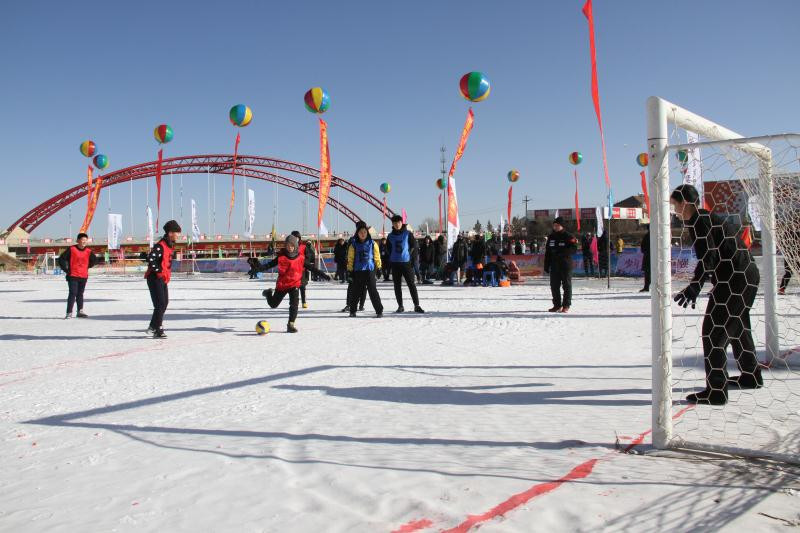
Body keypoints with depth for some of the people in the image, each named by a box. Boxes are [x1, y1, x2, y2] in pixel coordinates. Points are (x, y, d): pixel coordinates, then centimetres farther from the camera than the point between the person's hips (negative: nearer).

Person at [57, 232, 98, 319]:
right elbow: (61, 259, -4)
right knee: (73, 294, -9)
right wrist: (66, 269, -5)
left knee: (80, 294, 14)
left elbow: (94, 260, 23)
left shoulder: (88, 251, 5)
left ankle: (80, 311, 21)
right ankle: (69, 313, -7)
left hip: (84, 276, 4)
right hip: (73, 276, -4)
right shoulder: (71, 249, -7)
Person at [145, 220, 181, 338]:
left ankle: (153, 326, 28)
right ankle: (158, 331, -4)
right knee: (160, 304, -9)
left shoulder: (170, 245, 12)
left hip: (164, 279, 10)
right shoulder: (160, 246, -19)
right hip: (155, 278, -10)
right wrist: (159, 271, -21)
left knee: (165, 303, 16)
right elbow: (150, 259, -29)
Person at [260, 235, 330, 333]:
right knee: (273, 304, 16)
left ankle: (291, 324, -8)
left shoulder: (301, 258, -8)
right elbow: (270, 264, 0)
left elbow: (312, 268, -5)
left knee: (294, 304, -18)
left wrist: (324, 275, -10)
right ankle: (269, 293, 50)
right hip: (282, 284, 1)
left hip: (295, 284, -1)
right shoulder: (281, 256, -7)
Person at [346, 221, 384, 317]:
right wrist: (350, 269, 4)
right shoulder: (354, 244, 4)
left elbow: (377, 256, 9)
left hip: (370, 270, -1)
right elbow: (350, 258, 7)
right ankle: (352, 310, 19)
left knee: (372, 290, -5)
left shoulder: (372, 243, 4)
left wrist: (378, 267, 7)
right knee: (356, 291, 6)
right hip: (357, 271, 1)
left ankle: (379, 310, 0)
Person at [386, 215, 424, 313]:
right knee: (397, 286, 7)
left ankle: (417, 305, -3)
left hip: (406, 262, -3)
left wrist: (410, 256, -4)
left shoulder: (408, 234, -1)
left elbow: (414, 246, 2)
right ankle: (400, 306, 15)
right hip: (395, 264, 3)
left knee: (411, 284, -5)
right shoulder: (390, 236, 7)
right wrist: (392, 258, 8)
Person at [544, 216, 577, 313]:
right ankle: (557, 305, 15)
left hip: (566, 265, -6)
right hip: (554, 265, 6)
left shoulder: (568, 236, -3)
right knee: (554, 286, 7)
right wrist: (546, 266, 10)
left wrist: (561, 252, -22)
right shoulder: (551, 237, 14)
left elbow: (573, 248, -13)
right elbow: (547, 252, 15)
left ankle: (566, 306, 3)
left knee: (567, 285, -1)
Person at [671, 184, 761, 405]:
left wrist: (694, 286, -28)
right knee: (737, 327, 25)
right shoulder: (707, 218, 16)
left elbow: (709, 256, -23)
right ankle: (751, 376, 41)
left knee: (713, 331, -8)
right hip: (748, 276, 11)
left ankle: (716, 391, -9)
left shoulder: (698, 221, -14)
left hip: (735, 279, -11)